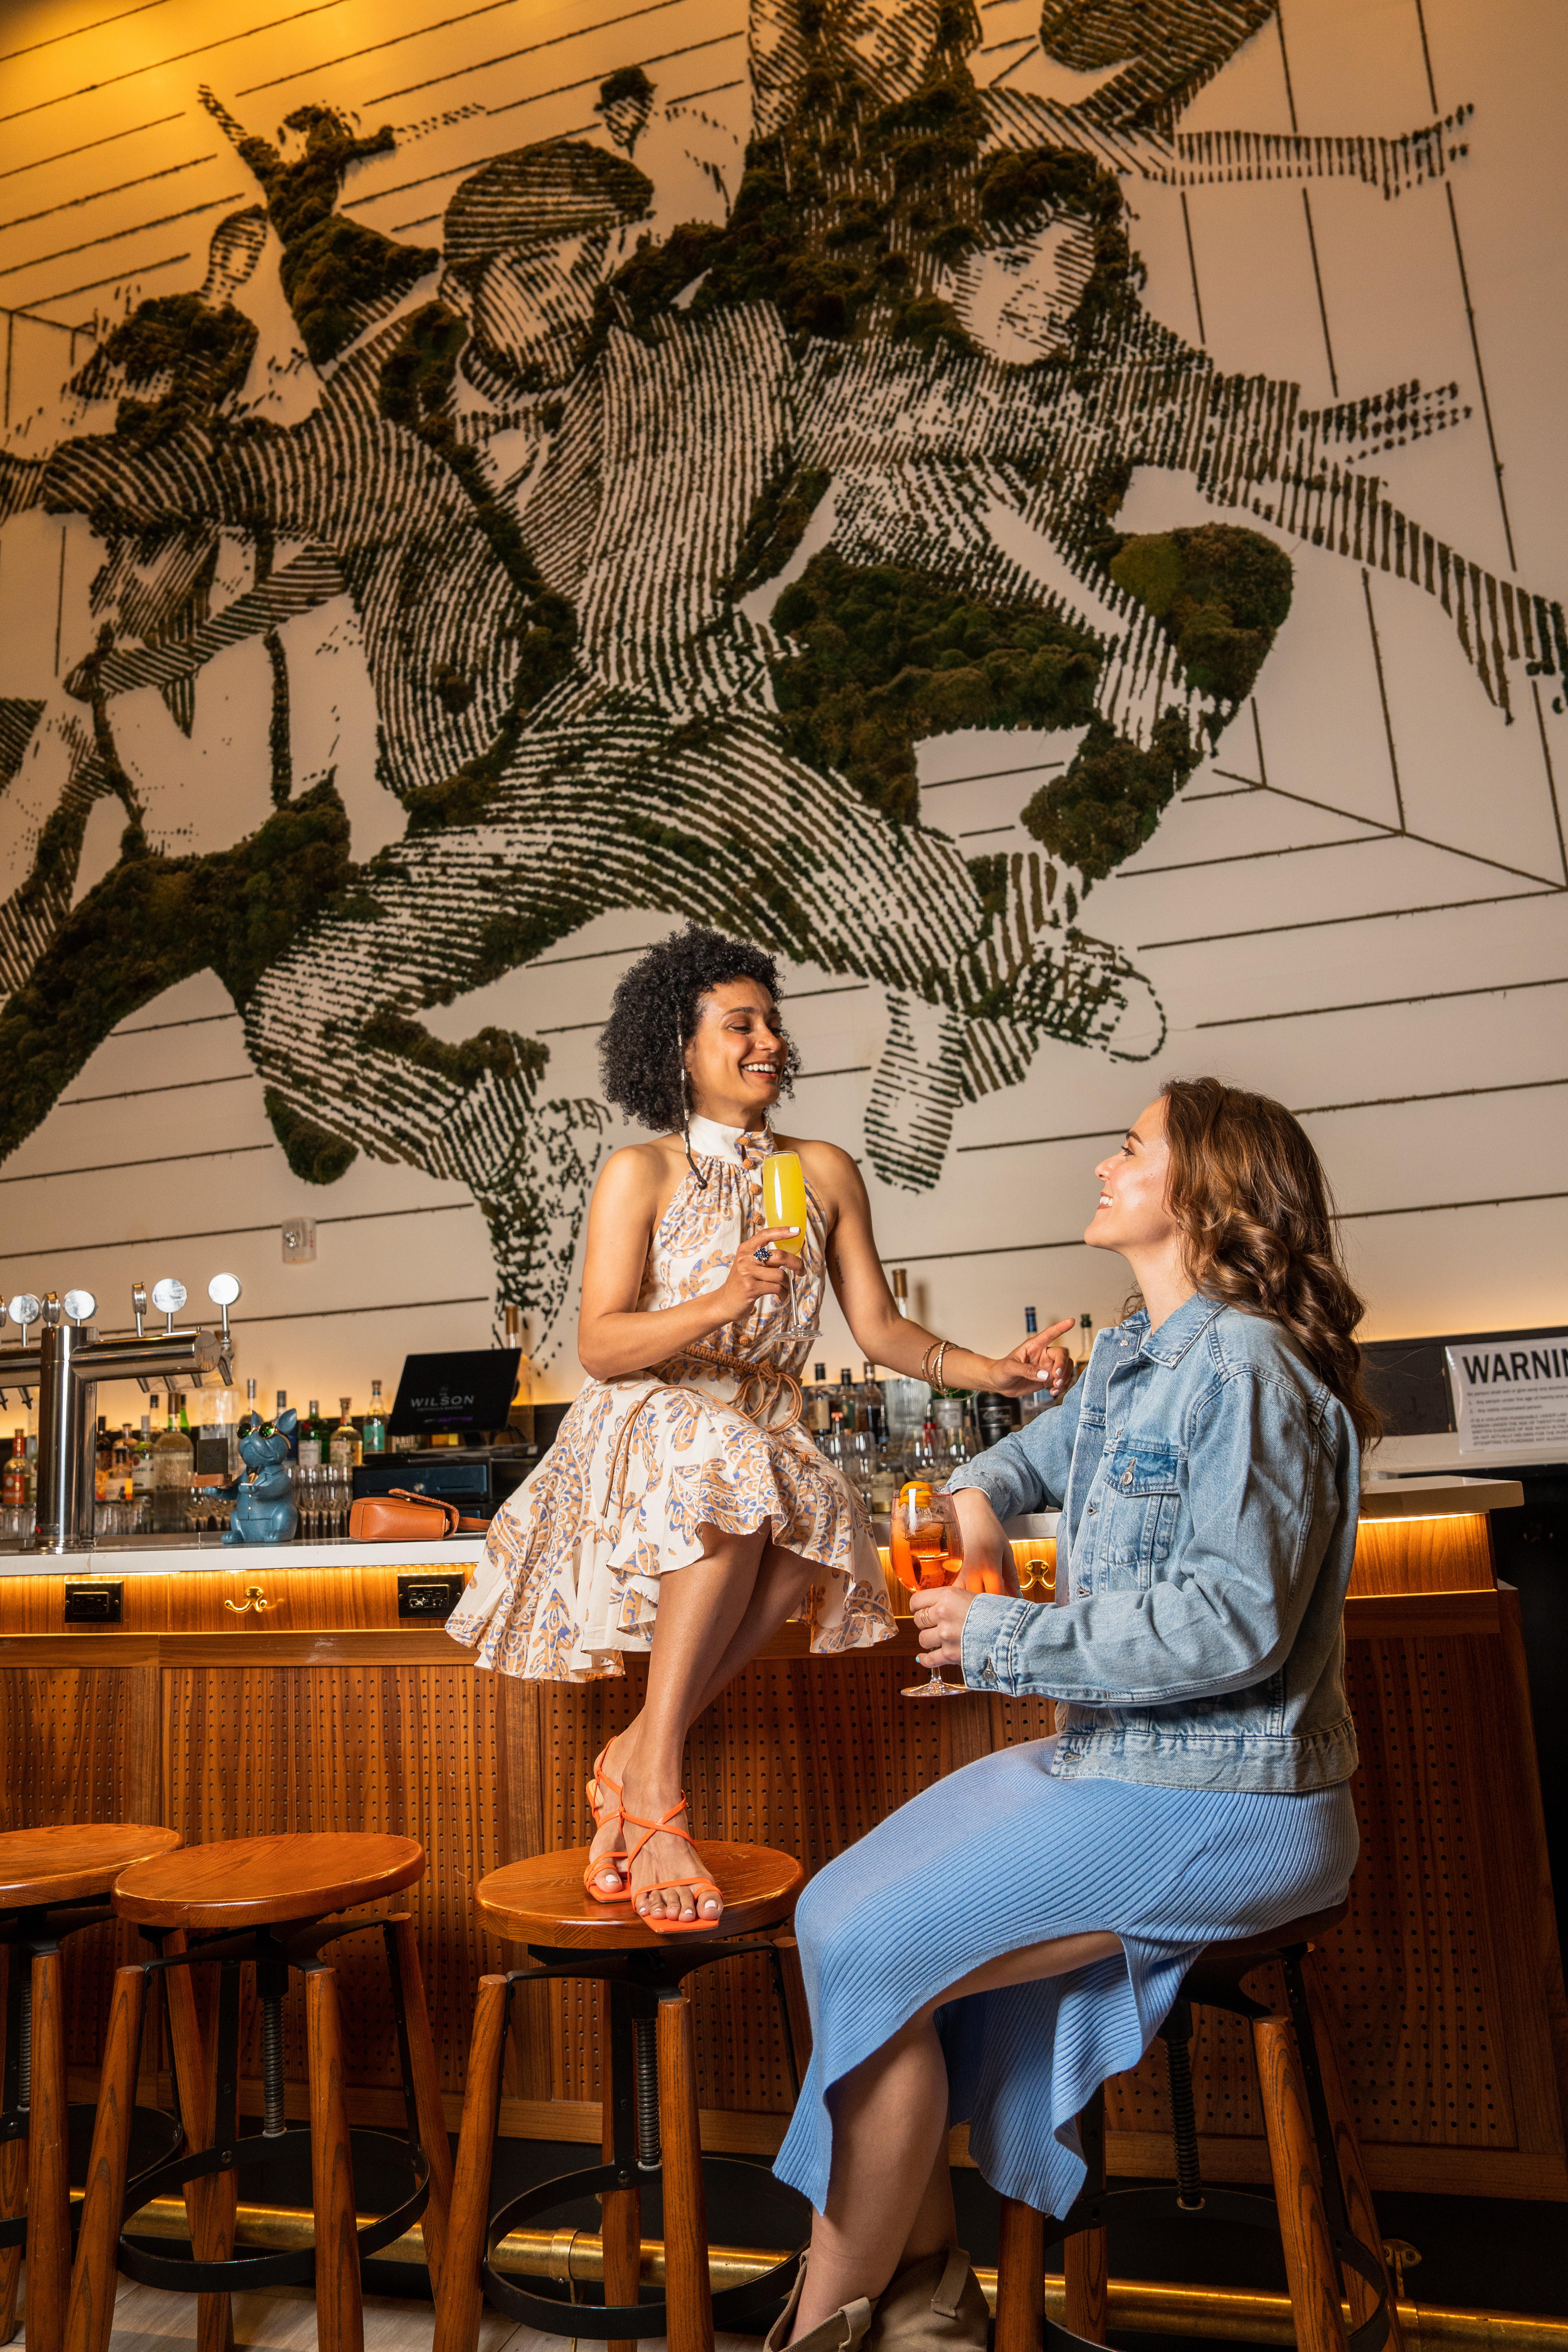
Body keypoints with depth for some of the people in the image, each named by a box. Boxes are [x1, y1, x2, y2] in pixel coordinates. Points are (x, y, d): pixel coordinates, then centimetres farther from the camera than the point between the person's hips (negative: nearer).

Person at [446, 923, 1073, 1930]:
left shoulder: (826, 1174, 11)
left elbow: (881, 1327, 8)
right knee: (731, 1464, -36)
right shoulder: (641, 1174, 0)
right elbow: (601, 1349, -7)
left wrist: (994, 1371, -7)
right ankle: (655, 1787, -28)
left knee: (811, 1514, -31)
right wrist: (726, 1299, -22)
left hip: (767, 1445, 3)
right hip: (647, 1436, -3)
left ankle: (635, 1754, -17)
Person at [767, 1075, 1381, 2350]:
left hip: (1210, 1806, -9)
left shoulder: (1244, 1366, -19)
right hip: (1119, 1764, 9)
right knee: (842, 1909, 5)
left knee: (872, 1952, -12)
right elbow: (1045, 1447, 33)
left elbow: (1232, 1620, -26)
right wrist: (979, 1500, 11)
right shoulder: (1128, 1357, 11)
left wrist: (1004, 1638, -18)